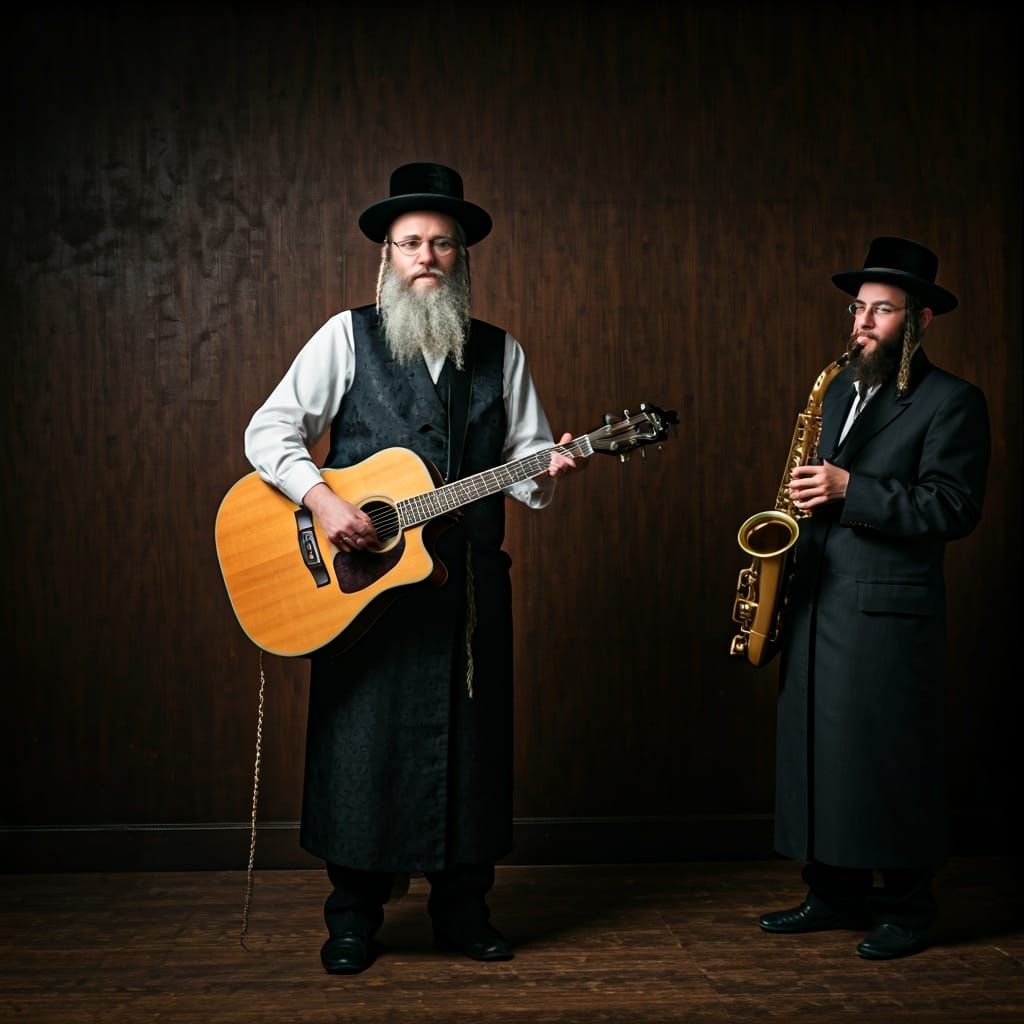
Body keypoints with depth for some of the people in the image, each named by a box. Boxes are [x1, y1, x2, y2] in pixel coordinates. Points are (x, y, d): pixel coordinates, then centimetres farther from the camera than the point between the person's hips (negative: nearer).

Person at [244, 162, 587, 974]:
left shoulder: (501, 352, 11)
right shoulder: (348, 337, 3)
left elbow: (525, 461, 9)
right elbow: (269, 429, -3)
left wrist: (547, 469, -15)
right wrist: (322, 499, -17)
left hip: (469, 580, 3)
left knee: (470, 741, 7)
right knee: (363, 742, 1)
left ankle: (464, 912, 21)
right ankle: (353, 920, 16)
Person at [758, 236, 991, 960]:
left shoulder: (952, 403, -5)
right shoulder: (839, 392, 17)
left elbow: (953, 510, -15)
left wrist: (850, 490, -20)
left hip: (888, 609, -7)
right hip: (817, 603, 7)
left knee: (890, 759, -1)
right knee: (816, 750, 10)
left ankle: (908, 908, 14)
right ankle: (838, 894, 22)